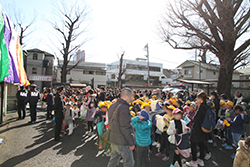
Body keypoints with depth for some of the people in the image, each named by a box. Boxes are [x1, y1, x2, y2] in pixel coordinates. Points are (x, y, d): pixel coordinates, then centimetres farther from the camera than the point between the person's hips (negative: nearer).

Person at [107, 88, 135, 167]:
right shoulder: (124, 108, -22)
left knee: (113, 160, 23)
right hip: (121, 141, -9)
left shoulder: (112, 106, 6)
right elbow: (126, 128, -24)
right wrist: (131, 143, -16)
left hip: (113, 138, 9)